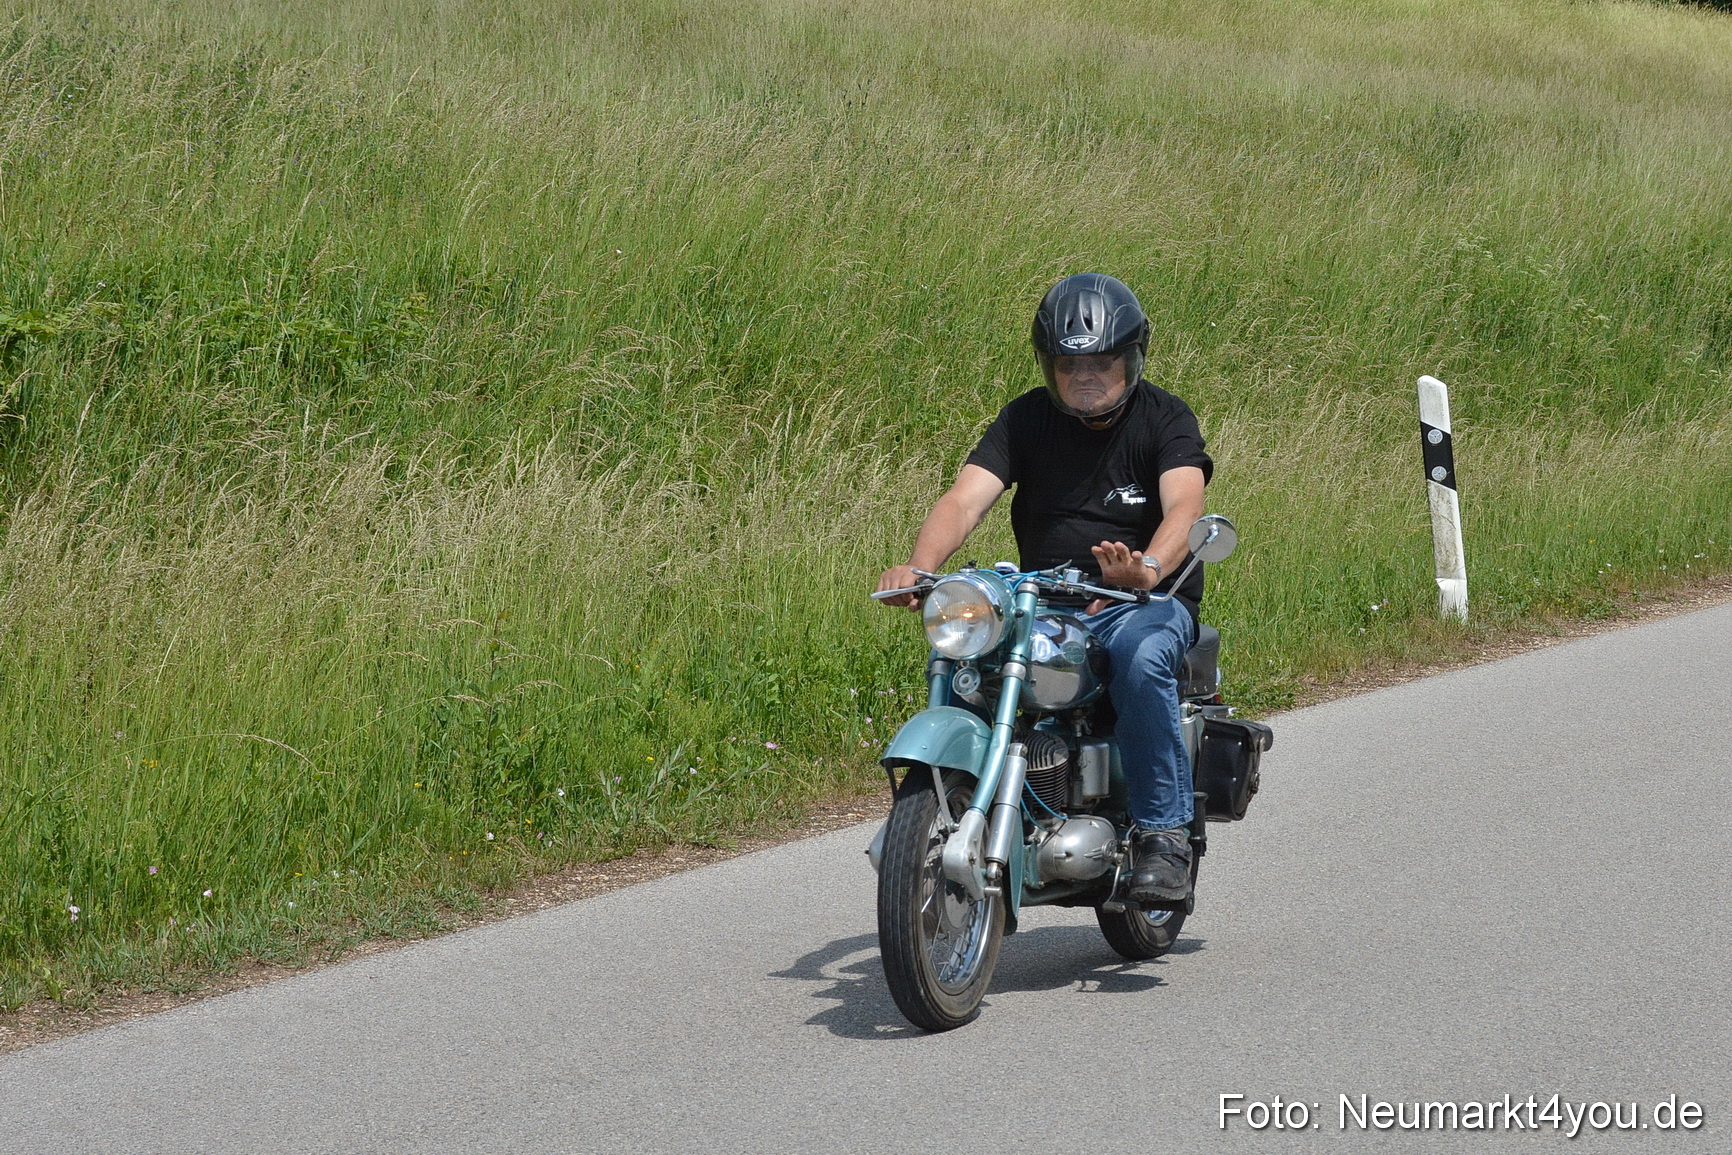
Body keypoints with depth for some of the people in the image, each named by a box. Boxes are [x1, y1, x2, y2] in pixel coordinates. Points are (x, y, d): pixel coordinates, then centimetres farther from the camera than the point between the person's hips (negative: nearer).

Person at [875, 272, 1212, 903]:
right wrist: (919, 565, -32)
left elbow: (1185, 505, -22)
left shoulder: (1165, 419, -3)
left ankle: (1164, 833, -26)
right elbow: (964, 498, -9)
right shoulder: (1026, 418, 5)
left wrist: (1147, 568, -46)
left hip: (1149, 600, -3)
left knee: (1139, 657, -37)